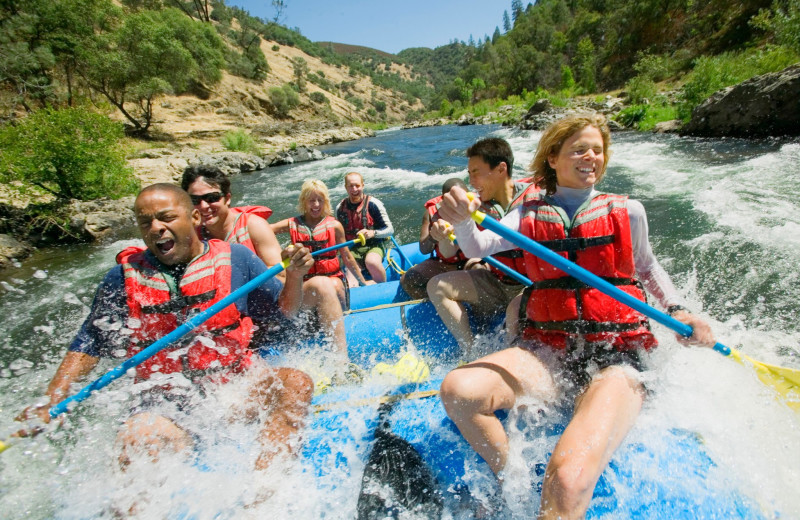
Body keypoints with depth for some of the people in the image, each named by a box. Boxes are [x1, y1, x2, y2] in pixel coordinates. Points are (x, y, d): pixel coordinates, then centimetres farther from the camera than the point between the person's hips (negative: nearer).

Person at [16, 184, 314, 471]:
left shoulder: (235, 259, 0)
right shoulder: (124, 278, 4)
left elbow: (283, 311, 5)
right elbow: (87, 347, 11)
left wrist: (295, 275, -13)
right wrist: (51, 404, -3)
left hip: (237, 381, 0)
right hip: (165, 398, 1)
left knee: (297, 383, -26)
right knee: (138, 438, -31)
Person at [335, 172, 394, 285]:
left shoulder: (372, 204, -8)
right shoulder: (340, 208, 5)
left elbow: (390, 230, -8)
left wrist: (373, 233, -26)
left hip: (374, 245, -3)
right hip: (352, 248, 3)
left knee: (372, 262, -35)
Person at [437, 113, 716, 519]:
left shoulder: (627, 211, 8)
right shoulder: (530, 213, 8)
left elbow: (646, 266, 24)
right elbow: (479, 247, -8)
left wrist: (676, 311, 8)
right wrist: (461, 221, -29)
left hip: (617, 357, -1)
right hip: (546, 351, 2)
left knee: (568, 482, -30)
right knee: (457, 390, -23)